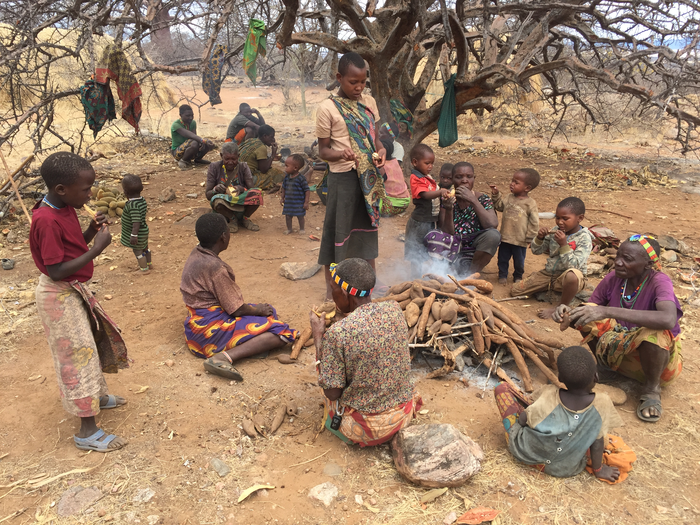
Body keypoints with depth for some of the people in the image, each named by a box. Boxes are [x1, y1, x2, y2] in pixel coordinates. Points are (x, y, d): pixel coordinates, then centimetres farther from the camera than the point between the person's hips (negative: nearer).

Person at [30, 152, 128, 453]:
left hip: (75, 290, 10)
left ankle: (98, 396, 45)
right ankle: (87, 431, 9)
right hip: (59, 296, -9)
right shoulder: (47, 222, -28)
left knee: (95, 340, 23)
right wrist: (96, 249, -27)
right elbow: (56, 271, -28)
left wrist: (90, 232, -5)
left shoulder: (65, 208, 0)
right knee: (78, 354, -3)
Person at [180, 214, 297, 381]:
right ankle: (224, 357, -27)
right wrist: (258, 310, 3)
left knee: (269, 311, 20)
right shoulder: (214, 266, -23)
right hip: (209, 328, -10)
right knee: (279, 332, -15)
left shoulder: (197, 254, 5)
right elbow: (237, 309, -17)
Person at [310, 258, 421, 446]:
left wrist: (318, 337, -9)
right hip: (404, 415, 5)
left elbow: (332, 393, -14)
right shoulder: (394, 309, -11)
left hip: (365, 429, -5)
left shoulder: (337, 333, -26)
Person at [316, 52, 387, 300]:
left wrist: (380, 149, -7)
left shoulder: (369, 102, 8)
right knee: (338, 232, 2)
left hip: (369, 177, 6)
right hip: (343, 177, -5)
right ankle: (332, 292, 16)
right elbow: (323, 150, -6)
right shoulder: (328, 108, -9)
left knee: (368, 228, 15)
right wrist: (341, 154, -27)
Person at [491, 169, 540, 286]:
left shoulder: (530, 203, -14)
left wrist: (529, 238, -8)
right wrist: (496, 194, 0)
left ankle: (518, 276, 37)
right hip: (505, 237, 4)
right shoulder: (510, 198, 0)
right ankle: (502, 274, 33)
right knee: (502, 258, 14)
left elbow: (534, 222, -10)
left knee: (519, 260, 15)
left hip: (520, 241, -3)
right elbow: (500, 206, 13)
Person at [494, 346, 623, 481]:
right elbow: (597, 442, -11)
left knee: (502, 388, 7)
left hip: (524, 454, -2)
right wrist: (598, 470, 7)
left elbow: (522, 420, -14)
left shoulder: (548, 395, -25)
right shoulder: (602, 403, -23)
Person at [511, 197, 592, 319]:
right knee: (515, 290, 1)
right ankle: (550, 288, 20)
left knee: (572, 274, -45)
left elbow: (573, 265, -27)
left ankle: (561, 306, -17)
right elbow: (536, 251, 6)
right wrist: (540, 238, -13)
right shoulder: (555, 231, 0)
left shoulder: (584, 238, -16)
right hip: (549, 274, 6)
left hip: (568, 279, -6)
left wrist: (563, 244, -33)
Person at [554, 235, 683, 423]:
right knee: (587, 316, -17)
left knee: (655, 332, -37)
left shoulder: (659, 281, -24)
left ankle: (652, 389, -10)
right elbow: (589, 310, -1)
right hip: (620, 349, 4)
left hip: (659, 353, -4)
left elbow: (668, 320, -46)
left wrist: (608, 311, -51)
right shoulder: (614, 278, -11)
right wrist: (569, 313, -27)